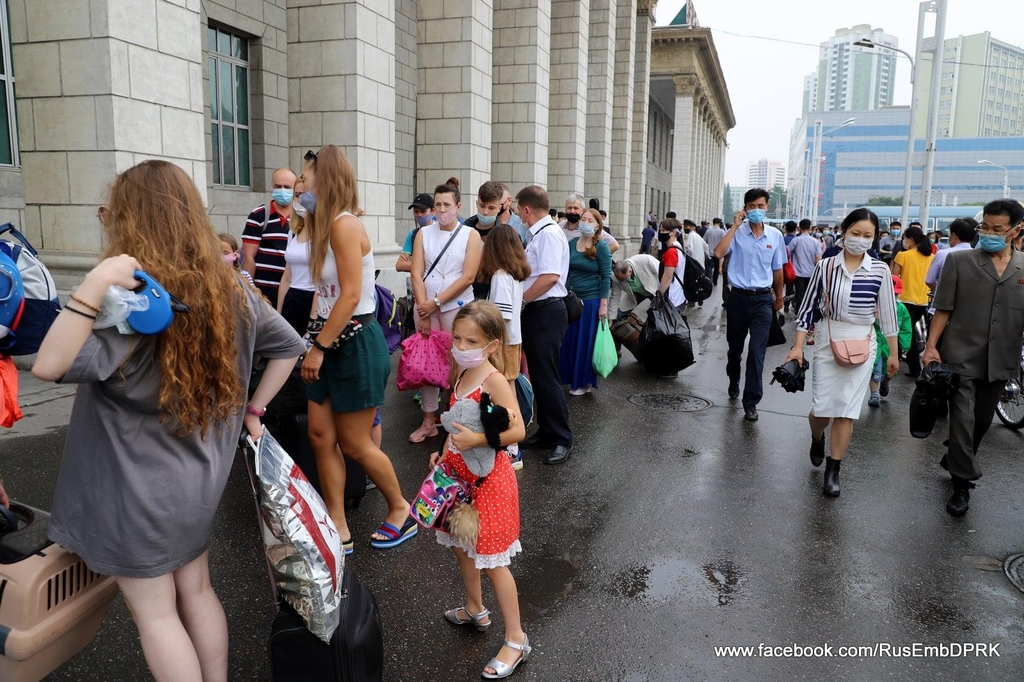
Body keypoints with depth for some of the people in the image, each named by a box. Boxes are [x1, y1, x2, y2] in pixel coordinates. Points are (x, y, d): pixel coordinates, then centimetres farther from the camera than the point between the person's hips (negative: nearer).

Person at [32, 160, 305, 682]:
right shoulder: (227, 288, 0)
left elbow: (48, 366, -32)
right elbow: (288, 346, 10)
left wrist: (95, 284, -38)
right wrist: (252, 410, 11)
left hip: (138, 490, -6)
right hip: (200, 478, 6)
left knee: (154, 613, 11)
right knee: (197, 591, 22)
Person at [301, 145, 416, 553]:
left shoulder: (344, 224, -17)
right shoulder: (329, 225, 12)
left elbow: (350, 296, -23)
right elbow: (328, 294, 7)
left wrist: (318, 347, -19)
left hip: (357, 344, -9)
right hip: (333, 344, 9)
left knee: (354, 444, 3)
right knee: (321, 436, 8)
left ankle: (401, 510, 26)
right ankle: (339, 530, 19)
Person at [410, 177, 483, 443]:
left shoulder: (471, 235, -1)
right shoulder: (423, 233, 6)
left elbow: (468, 277, -10)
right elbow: (417, 273, -1)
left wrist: (436, 302, -12)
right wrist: (423, 308, -11)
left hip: (456, 306, -2)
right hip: (425, 306, 3)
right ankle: (429, 421, 15)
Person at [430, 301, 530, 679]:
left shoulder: (493, 380, -22)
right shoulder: (463, 375, 3)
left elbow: (518, 430, -27)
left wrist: (476, 440, -35)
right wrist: (445, 454, 6)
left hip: (487, 478, -8)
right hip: (460, 473, 9)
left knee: (492, 561, 1)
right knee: (461, 546, 23)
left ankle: (516, 639, 17)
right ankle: (475, 610, 47)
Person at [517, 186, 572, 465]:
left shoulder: (549, 233, -15)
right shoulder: (539, 234, 12)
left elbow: (550, 277, -25)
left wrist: (521, 300, -17)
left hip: (546, 313, -10)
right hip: (536, 312, 10)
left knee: (545, 376, -5)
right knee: (538, 374, 15)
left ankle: (562, 439, 5)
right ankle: (546, 431, 26)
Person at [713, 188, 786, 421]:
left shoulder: (775, 236, 2)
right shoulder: (736, 232, -5)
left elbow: (777, 270, 13)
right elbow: (718, 253, -23)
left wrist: (779, 298, 20)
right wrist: (735, 226, -19)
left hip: (763, 300, 0)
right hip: (739, 297, 0)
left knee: (757, 351, -6)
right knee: (735, 346, 16)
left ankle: (751, 402, 0)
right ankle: (734, 381, 44)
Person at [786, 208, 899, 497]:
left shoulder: (879, 270, -3)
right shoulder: (825, 266, -4)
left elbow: (887, 313, 4)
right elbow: (809, 307, 0)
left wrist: (893, 353, 7)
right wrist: (798, 347, -3)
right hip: (826, 343, 0)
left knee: (846, 410, 1)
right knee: (822, 408, 2)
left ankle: (832, 470, 14)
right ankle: (817, 439, 38)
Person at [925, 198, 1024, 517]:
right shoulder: (959, 260, -3)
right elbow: (943, 309, -3)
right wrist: (931, 346, -8)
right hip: (961, 356, -3)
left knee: (982, 420, 15)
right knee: (962, 419, -5)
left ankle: (954, 462, 37)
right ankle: (962, 483, 7)